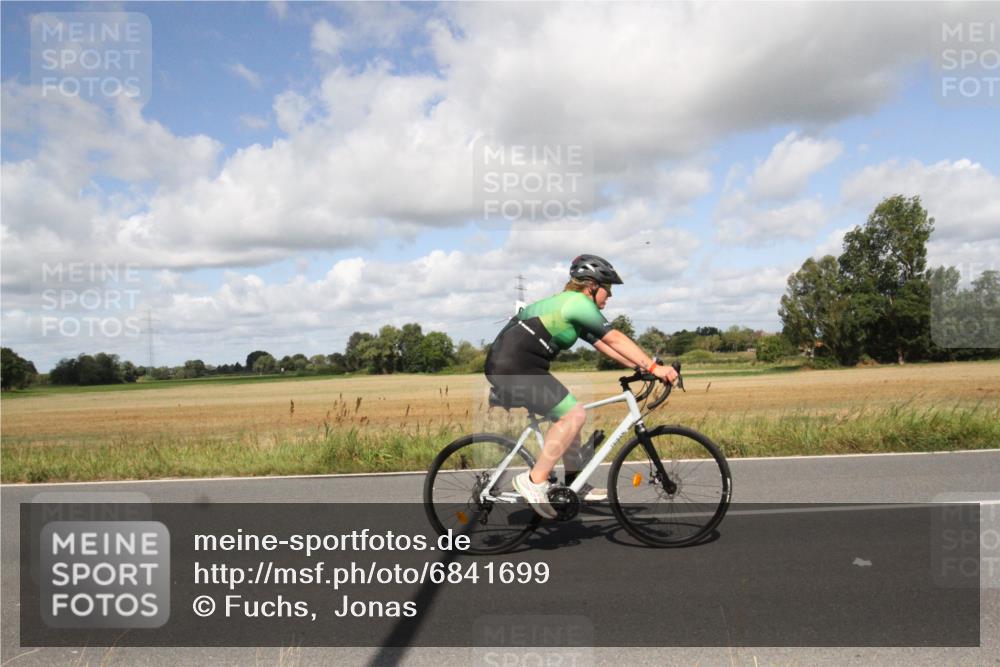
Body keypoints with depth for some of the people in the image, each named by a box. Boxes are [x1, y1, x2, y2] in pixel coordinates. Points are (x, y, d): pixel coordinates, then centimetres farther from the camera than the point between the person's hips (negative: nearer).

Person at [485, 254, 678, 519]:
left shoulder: (571, 306, 22)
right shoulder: (579, 303, -8)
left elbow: (604, 345, 20)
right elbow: (615, 340, -11)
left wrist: (643, 367, 15)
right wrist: (655, 367, -8)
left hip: (507, 366, 11)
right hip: (515, 368, -11)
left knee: (568, 414, 16)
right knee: (574, 414, -12)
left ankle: (575, 483, 22)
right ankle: (534, 481, -8)